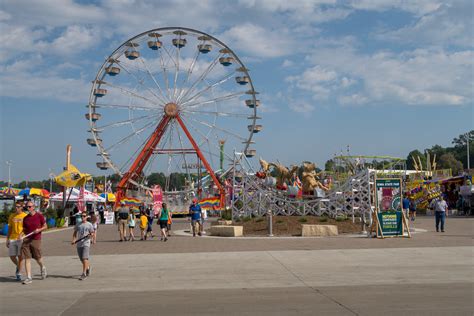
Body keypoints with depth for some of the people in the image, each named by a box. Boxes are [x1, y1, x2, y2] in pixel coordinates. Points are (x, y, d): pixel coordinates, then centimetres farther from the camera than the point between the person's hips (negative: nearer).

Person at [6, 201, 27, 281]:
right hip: (12, 239, 4)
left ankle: (19, 273, 7)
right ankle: (18, 266, 33)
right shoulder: (12, 216, 11)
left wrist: (21, 235, -27)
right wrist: (7, 240, 12)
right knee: (12, 256, 4)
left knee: (20, 256, -3)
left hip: (22, 239, -4)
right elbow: (10, 229, 15)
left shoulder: (25, 216, -3)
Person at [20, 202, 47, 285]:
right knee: (27, 258, -3)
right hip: (26, 240, 3)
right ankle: (29, 278, -1)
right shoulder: (25, 218, 8)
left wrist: (39, 230, -15)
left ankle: (43, 268, 39)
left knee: (38, 258, 6)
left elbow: (45, 226, 4)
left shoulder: (39, 216, -2)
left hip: (36, 240, -3)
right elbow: (24, 229, 17)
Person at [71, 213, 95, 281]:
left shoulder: (89, 225, 2)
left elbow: (92, 234, 2)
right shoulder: (78, 225, 12)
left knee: (84, 259, -15)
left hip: (86, 244, -4)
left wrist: (91, 235, -21)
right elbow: (74, 233, 19)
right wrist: (74, 240, 2)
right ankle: (88, 267, 38)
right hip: (79, 244, 4)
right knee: (82, 260, 11)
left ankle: (84, 274, -13)